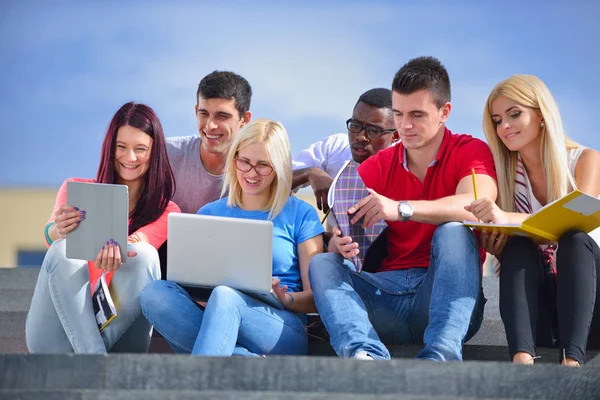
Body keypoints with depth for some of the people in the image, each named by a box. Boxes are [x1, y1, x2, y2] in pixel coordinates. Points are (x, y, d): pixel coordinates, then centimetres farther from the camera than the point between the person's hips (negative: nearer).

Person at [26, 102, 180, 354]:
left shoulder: (166, 212, 9)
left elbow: (136, 247, -12)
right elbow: (52, 236, -9)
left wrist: (114, 252, -38)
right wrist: (58, 231, -36)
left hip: (118, 329, 0)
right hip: (58, 337, 1)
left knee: (144, 255, -24)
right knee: (63, 249, -26)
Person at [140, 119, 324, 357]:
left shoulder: (300, 214, 10)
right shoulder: (209, 214, 20)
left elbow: (314, 298, 7)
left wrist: (285, 298, -15)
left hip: (283, 331, -4)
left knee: (224, 296, -36)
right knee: (154, 293, -27)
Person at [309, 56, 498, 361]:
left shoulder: (471, 152, 1)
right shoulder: (376, 168, 12)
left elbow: (476, 207, -22)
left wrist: (401, 209, -35)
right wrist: (341, 244, -24)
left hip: (444, 295, -3)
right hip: (387, 294, 4)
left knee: (454, 232, -29)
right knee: (322, 263, -17)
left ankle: (441, 356, -48)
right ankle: (365, 355, -47)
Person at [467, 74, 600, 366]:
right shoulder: (507, 175, 8)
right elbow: (512, 255, 4)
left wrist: (509, 219, -40)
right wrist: (494, 248, -22)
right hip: (539, 315, 2)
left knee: (575, 241, -28)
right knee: (517, 247, -24)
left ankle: (572, 360, -47)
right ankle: (522, 357, -47)